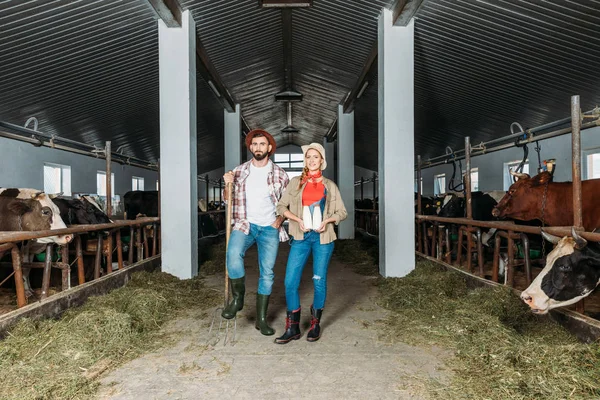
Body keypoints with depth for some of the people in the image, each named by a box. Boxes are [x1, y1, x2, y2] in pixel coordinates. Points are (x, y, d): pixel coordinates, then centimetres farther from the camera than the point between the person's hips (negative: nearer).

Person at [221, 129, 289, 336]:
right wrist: (228, 184, -8)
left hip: (269, 228, 1)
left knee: (267, 272, 1)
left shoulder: (279, 174, 4)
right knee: (233, 254, -30)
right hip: (245, 224, 0)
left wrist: (280, 218, -6)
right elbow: (229, 199, 12)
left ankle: (261, 319, 15)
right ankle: (237, 298, -6)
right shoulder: (239, 171, 6)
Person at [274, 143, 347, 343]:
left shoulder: (329, 185, 7)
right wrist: (298, 220, -10)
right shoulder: (296, 182, 7)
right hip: (301, 237, 1)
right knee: (290, 281, -4)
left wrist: (327, 220, -10)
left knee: (319, 281, 6)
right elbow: (281, 206, 5)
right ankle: (292, 328, 9)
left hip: (323, 237, 0)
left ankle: (315, 325, 22)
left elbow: (342, 212, 9)